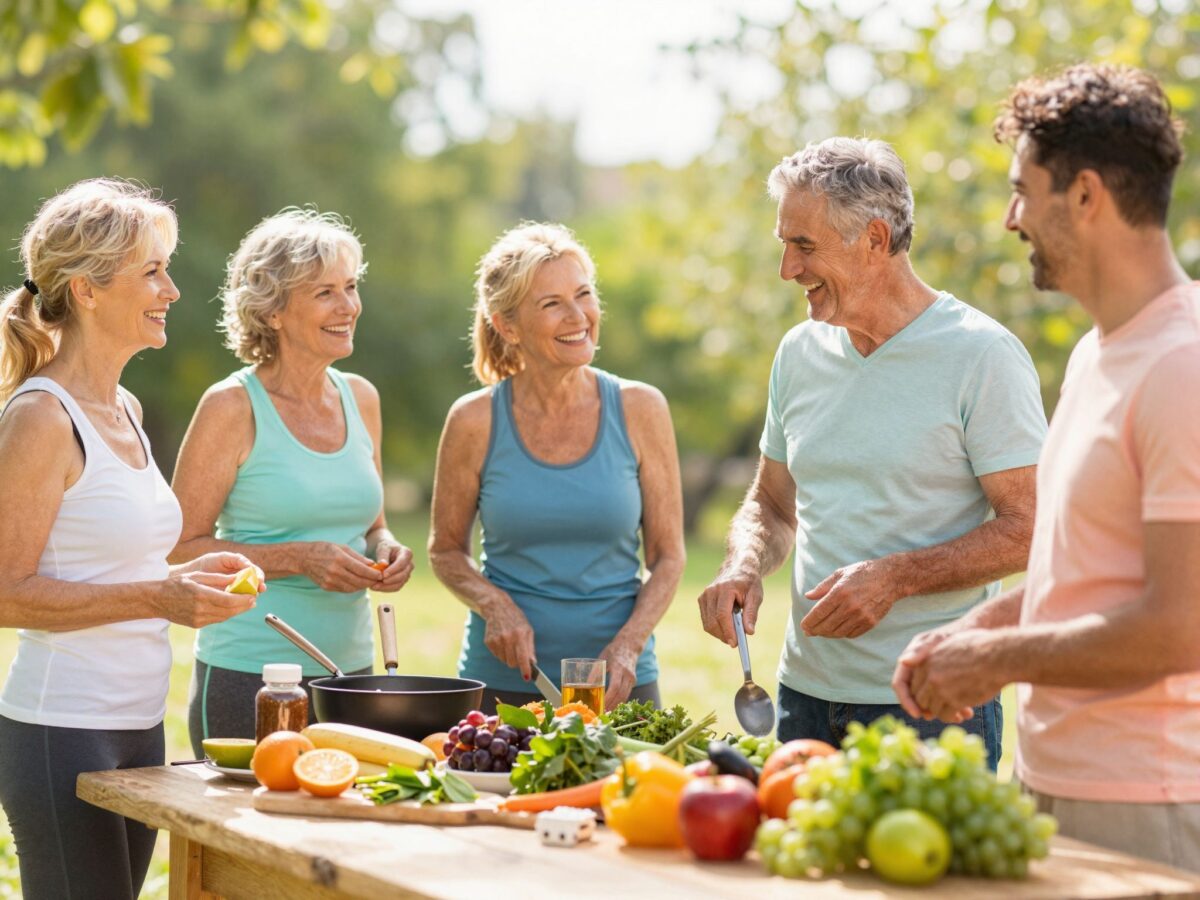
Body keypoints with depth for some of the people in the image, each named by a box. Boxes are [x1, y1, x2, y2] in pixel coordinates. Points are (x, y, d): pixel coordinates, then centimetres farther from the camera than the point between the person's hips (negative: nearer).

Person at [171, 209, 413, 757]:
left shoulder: (360, 399, 9)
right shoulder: (233, 407, -8)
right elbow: (181, 548, -9)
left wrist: (386, 549, -2)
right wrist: (301, 559, -18)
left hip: (351, 669, 5)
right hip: (249, 678, -5)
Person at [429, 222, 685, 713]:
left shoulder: (639, 409, -4)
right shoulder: (476, 421, -6)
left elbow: (668, 556, 1)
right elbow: (446, 548, 7)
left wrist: (628, 644, -14)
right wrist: (495, 606, -11)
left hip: (618, 686, 1)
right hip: (502, 680, 0)